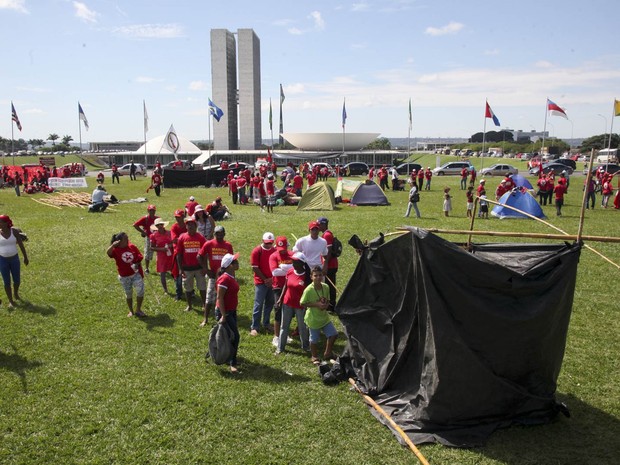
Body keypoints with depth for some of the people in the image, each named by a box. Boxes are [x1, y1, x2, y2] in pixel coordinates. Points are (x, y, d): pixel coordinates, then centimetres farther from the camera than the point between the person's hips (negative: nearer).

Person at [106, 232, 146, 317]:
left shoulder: (132, 246, -3)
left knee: (140, 291, -6)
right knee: (128, 294, 14)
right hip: (124, 276, -2)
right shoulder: (116, 250, -14)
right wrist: (113, 245, -50)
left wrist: (137, 264, -9)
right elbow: (108, 252, -36)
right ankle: (131, 311, 34)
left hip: (136, 273, 2)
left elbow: (140, 256, 5)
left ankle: (138, 310, 14)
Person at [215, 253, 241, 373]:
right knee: (235, 336, -6)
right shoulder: (225, 278, -22)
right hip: (224, 312, -9)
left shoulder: (231, 277, 7)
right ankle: (232, 363, 4)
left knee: (232, 335, 16)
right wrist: (223, 315, -25)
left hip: (232, 311, 9)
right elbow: (219, 298, -23)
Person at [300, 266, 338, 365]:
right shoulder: (308, 290, -23)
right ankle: (314, 357, 36)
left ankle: (328, 353, 31)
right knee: (314, 339, 10)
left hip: (324, 316, 5)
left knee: (333, 334, 8)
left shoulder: (326, 287, -7)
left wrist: (326, 305, -16)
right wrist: (316, 304, -24)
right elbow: (302, 303, -17)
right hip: (313, 319, -5)